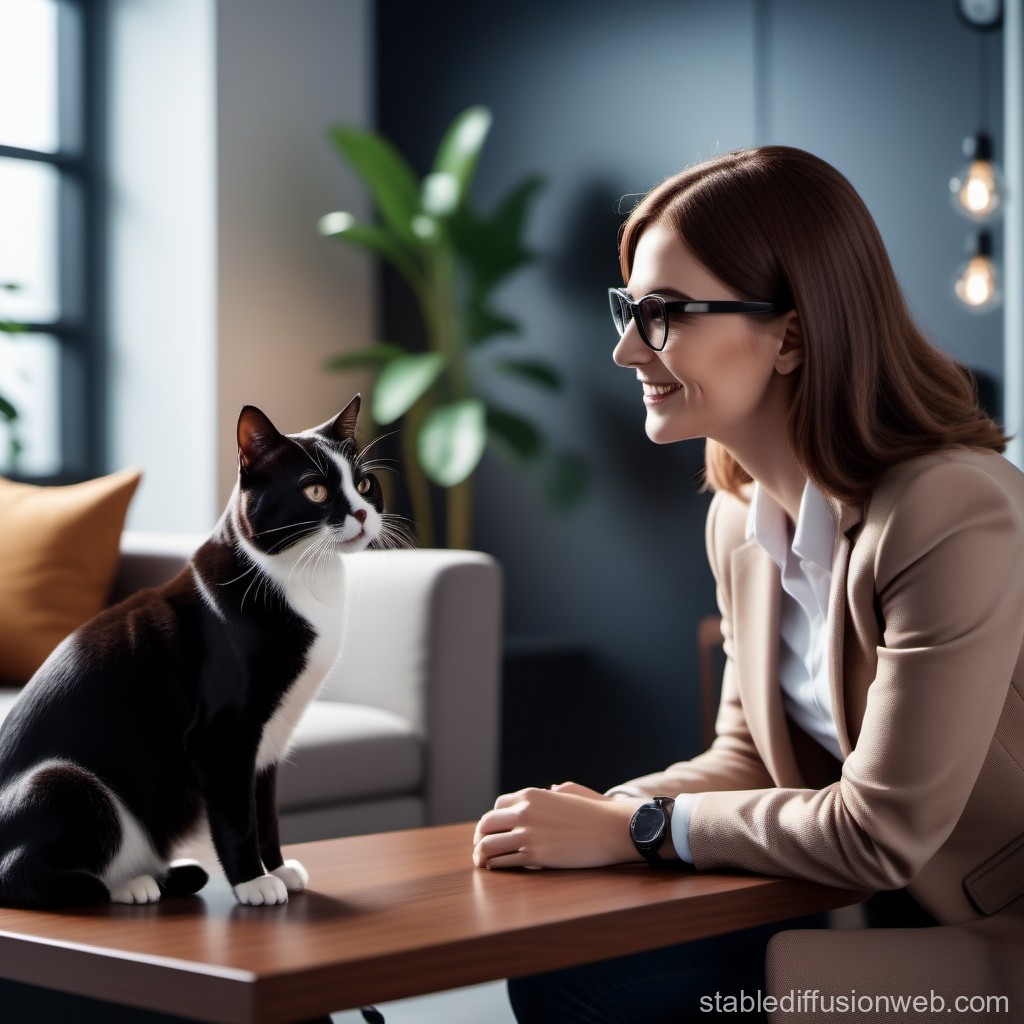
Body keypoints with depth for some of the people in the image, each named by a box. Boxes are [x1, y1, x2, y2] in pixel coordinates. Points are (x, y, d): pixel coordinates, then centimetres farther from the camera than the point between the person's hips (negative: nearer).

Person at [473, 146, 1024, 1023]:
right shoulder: (741, 520, 2)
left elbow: (881, 833, -23)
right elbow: (749, 756, 9)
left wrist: (636, 829, -16)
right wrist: (598, 811, -10)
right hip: (871, 915, 7)